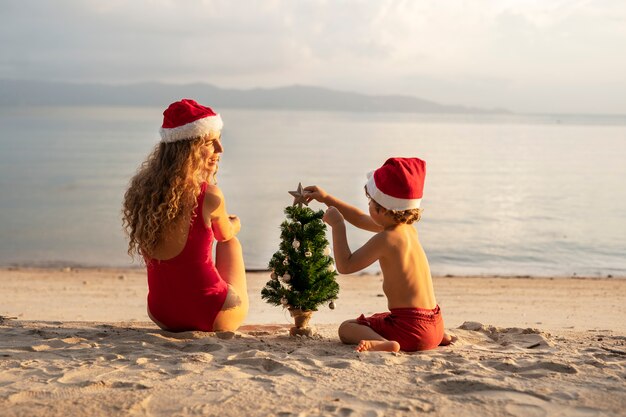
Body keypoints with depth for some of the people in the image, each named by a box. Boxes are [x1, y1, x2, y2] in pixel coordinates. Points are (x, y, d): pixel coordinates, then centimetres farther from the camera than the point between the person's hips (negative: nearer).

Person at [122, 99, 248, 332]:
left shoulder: (141, 190, -4)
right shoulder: (209, 196, -21)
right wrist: (234, 225, 28)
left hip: (161, 316, 6)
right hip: (212, 318, -5)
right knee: (231, 243, 27)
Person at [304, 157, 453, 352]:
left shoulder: (386, 238, -17)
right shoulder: (409, 229, 10)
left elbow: (345, 265, -12)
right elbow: (361, 219, 23)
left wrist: (337, 225, -5)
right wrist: (326, 198, 26)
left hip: (410, 328, -9)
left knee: (346, 328, 3)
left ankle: (383, 343, -27)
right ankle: (439, 337, 17)